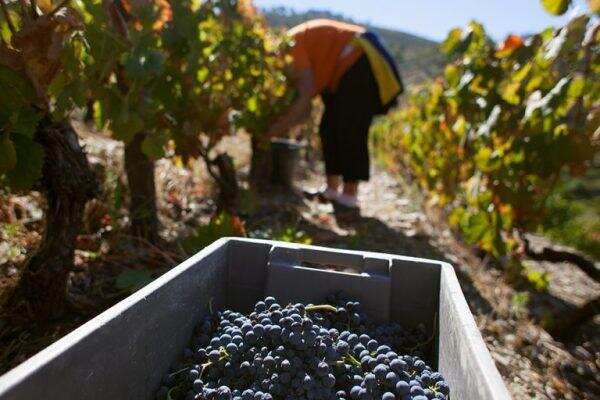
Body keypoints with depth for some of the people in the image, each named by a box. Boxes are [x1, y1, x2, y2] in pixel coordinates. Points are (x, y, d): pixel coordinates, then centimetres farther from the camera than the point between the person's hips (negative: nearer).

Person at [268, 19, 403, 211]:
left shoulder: (289, 46, -14)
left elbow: (306, 93, -23)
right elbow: (305, 112, 6)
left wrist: (278, 127, -18)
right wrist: (274, 127, -4)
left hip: (361, 63, -10)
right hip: (347, 72, 10)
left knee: (350, 132, -12)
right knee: (329, 128, 8)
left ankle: (350, 196, -7)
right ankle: (332, 189, 12)